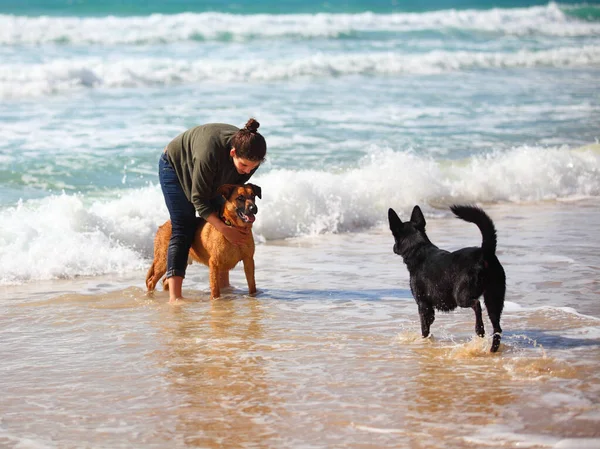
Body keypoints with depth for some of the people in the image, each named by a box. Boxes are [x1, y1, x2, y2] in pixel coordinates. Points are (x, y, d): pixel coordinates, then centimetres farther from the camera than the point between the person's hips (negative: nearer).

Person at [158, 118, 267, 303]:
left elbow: (235, 187, -8)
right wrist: (225, 229, -38)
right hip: (175, 166, -6)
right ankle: (174, 296, -26)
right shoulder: (209, 153, -45)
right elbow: (198, 199, -34)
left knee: (219, 220, 1)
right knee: (183, 230, -17)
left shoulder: (250, 157, -27)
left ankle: (224, 286, 13)